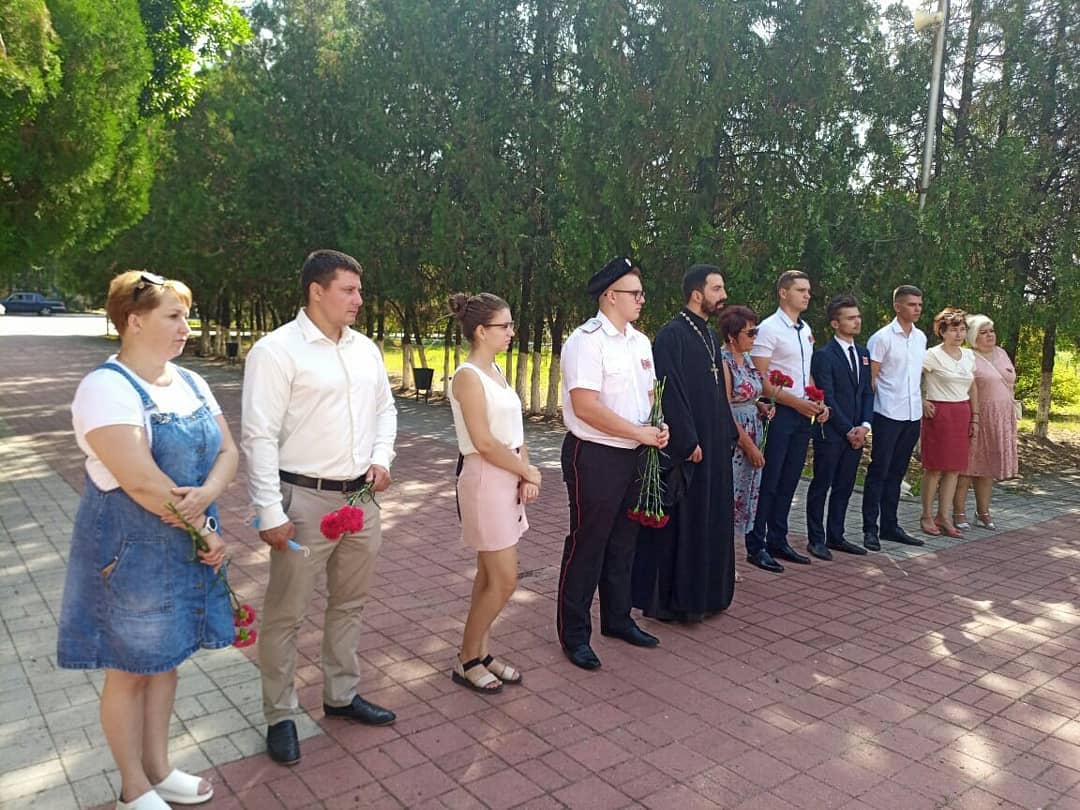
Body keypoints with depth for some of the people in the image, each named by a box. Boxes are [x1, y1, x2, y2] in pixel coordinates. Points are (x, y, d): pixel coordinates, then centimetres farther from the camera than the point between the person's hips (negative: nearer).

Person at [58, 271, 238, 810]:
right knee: (130, 669, 10)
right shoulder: (107, 387, -19)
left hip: (187, 543, 7)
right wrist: (206, 532, -17)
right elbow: (142, 482, -25)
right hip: (132, 551, -7)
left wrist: (208, 494, -19)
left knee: (165, 660, 19)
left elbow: (228, 451, 2)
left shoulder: (190, 382, 6)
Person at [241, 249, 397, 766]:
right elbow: (259, 437, -15)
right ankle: (279, 716, 25)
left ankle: (341, 695, 37)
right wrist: (270, 513, -17)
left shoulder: (365, 348, 8)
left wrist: (381, 459, 2)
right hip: (305, 499, -6)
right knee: (285, 613, 7)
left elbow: (385, 408, 20)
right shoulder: (277, 350, -13)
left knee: (349, 603, 19)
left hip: (360, 497, 7)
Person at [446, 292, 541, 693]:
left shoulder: (496, 371, 12)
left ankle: (480, 653, 27)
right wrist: (529, 472, -10)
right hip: (485, 481, -9)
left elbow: (514, 430, 11)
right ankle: (466, 661, 14)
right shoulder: (468, 376, -16)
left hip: (508, 480, 9)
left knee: (490, 576, 15)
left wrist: (525, 475, -2)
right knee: (504, 581, -3)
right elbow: (484, 442, -20)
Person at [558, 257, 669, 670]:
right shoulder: (586, 340, -16)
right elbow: (586, 406, -23)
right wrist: (640, 432, -18)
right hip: (594, 456, -8)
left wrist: (659, 427, -3)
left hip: (633, 455, 8)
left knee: (623, 542, 18)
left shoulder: (640, 341, 11)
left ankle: (617, 618, 35)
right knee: (587, 544, 2)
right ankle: (574, 634, 18)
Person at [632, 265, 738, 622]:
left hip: (714, 445, 9)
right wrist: (688, 442, -19)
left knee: (709, 519, 15)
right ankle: (671, 600, 13)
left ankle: (703, 594, 28)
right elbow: (670, 393, -18)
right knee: (680, 522, 0)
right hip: (686, 448, -9)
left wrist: (728, 434, 13)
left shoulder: (710, 336, 14)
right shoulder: (671, 334, -13)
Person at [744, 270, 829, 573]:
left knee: (789, 481, 12)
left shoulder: (806, 330, 15)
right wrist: (797, 402, -18)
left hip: (803, 414, 8)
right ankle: (756, 546, 6)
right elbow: (760, 379, -14)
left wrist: (818, 403, 6)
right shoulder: (769, 328, -10)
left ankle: (777, 542, 21)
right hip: (779, 412, -8)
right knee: (768, 482, -3)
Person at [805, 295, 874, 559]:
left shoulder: (863, 354, 14)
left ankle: (835, 536, 23)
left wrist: (864, 426, -2)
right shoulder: (824, 355, -9)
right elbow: (827, 398, -13)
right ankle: (816, 539, 11)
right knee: (821, 486, 3)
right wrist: (848, 430, -13)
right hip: (830, 434, -7)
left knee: (844, 487, 12)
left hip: (856, 433, 7)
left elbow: (868, 392, 12)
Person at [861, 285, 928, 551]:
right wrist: (868, 412, -10)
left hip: (913, 415, 6)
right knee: (878, 472, -1)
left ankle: (890, 526, 21)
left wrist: (920, 399, 11)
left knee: (896, 473, 13)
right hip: (888, 415, -6)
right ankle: (870, 529, 5)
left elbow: (919, 373, 19)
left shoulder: (921, 337, 11)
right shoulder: (882, 337, -9)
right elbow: (870, 378, -8)